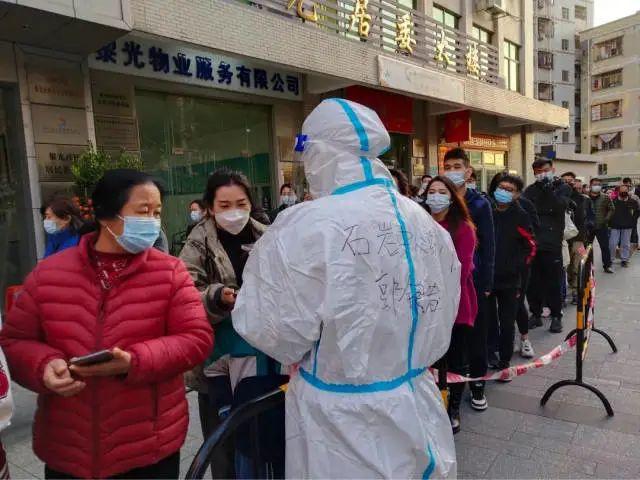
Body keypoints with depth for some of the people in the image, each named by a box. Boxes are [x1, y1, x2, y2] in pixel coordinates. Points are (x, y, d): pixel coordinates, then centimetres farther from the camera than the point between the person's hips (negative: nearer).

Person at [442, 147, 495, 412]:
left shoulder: (479, 204, -2)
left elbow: (488, 246, -2)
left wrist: (486, 283, -6)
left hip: (474, 280, -1)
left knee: (477, 333, 10)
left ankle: (477, 384, 26)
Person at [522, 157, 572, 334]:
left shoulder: (562, 187, 7)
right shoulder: (531, 190, 12)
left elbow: (560, 207, -12)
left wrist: (548, 190, -20)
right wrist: (547, 210, -15)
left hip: (552, 243, -2)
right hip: (531, 242, 2)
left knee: (554, 282, 3)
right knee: (532, 281, 7)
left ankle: (556, 316, 17)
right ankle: (536, 314, 21)